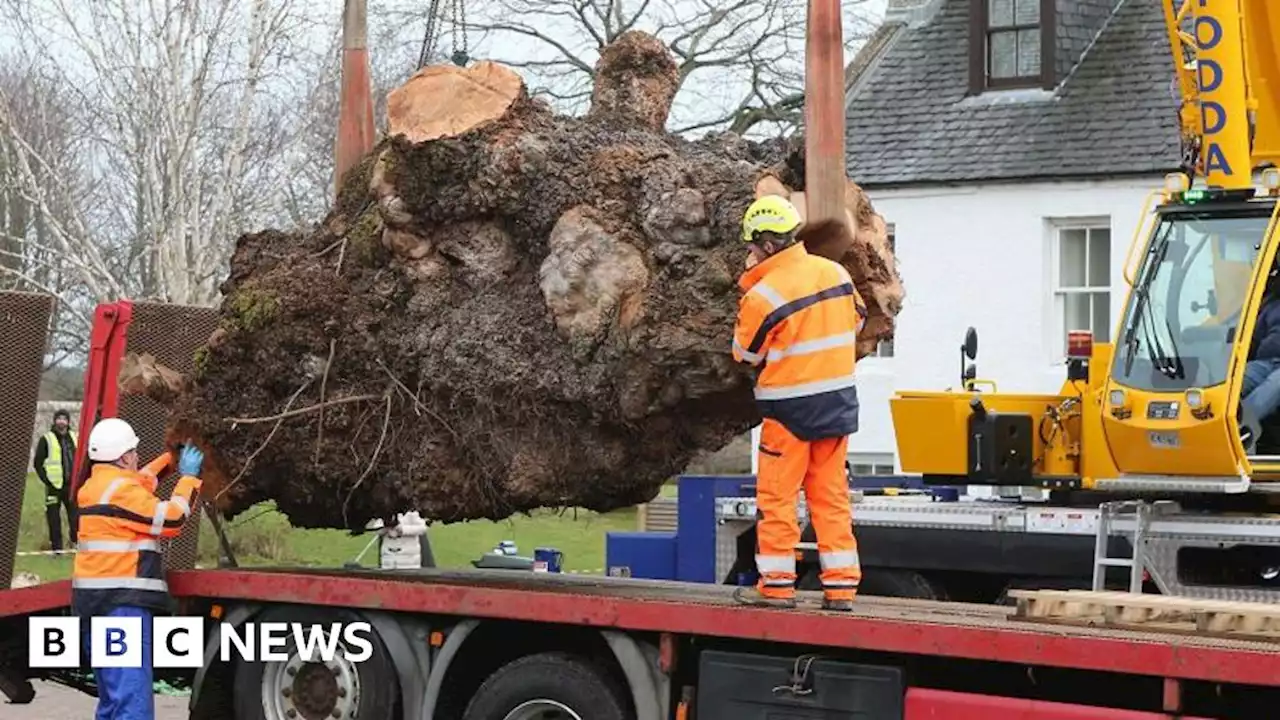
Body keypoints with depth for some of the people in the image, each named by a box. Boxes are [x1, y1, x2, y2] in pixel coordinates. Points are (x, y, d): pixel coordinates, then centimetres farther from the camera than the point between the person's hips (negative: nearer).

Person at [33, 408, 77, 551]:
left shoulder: (73, 437, 11)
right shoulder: (46, 439, -4)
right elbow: (37, 463, -4)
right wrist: (47, 481, -10)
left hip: (71, 485, 4)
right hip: (54, 486, -4)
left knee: (75, 516, 4)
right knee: (54, 519, 0)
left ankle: (77, 543, 15)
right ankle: (56, 548, 6)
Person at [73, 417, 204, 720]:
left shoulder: (96, 485, 16)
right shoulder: (122, 490, -13)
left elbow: (142, 480, 33)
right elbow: (171, 520, -10)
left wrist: (171, 457, 32)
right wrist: (188, 477, 0)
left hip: (95, 602, 10)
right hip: (122, 602, -10)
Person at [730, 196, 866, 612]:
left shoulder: (762, 295, -16)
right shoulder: (835, 273, 1)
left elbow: (746, 355, -3)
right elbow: (856, 321, 16)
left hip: (790, 406, -6)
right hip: (839, 403, 6)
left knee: (777, 495, 5)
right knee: (831, 495, 10)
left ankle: (776, 584, 6)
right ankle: (841, 586, 10)